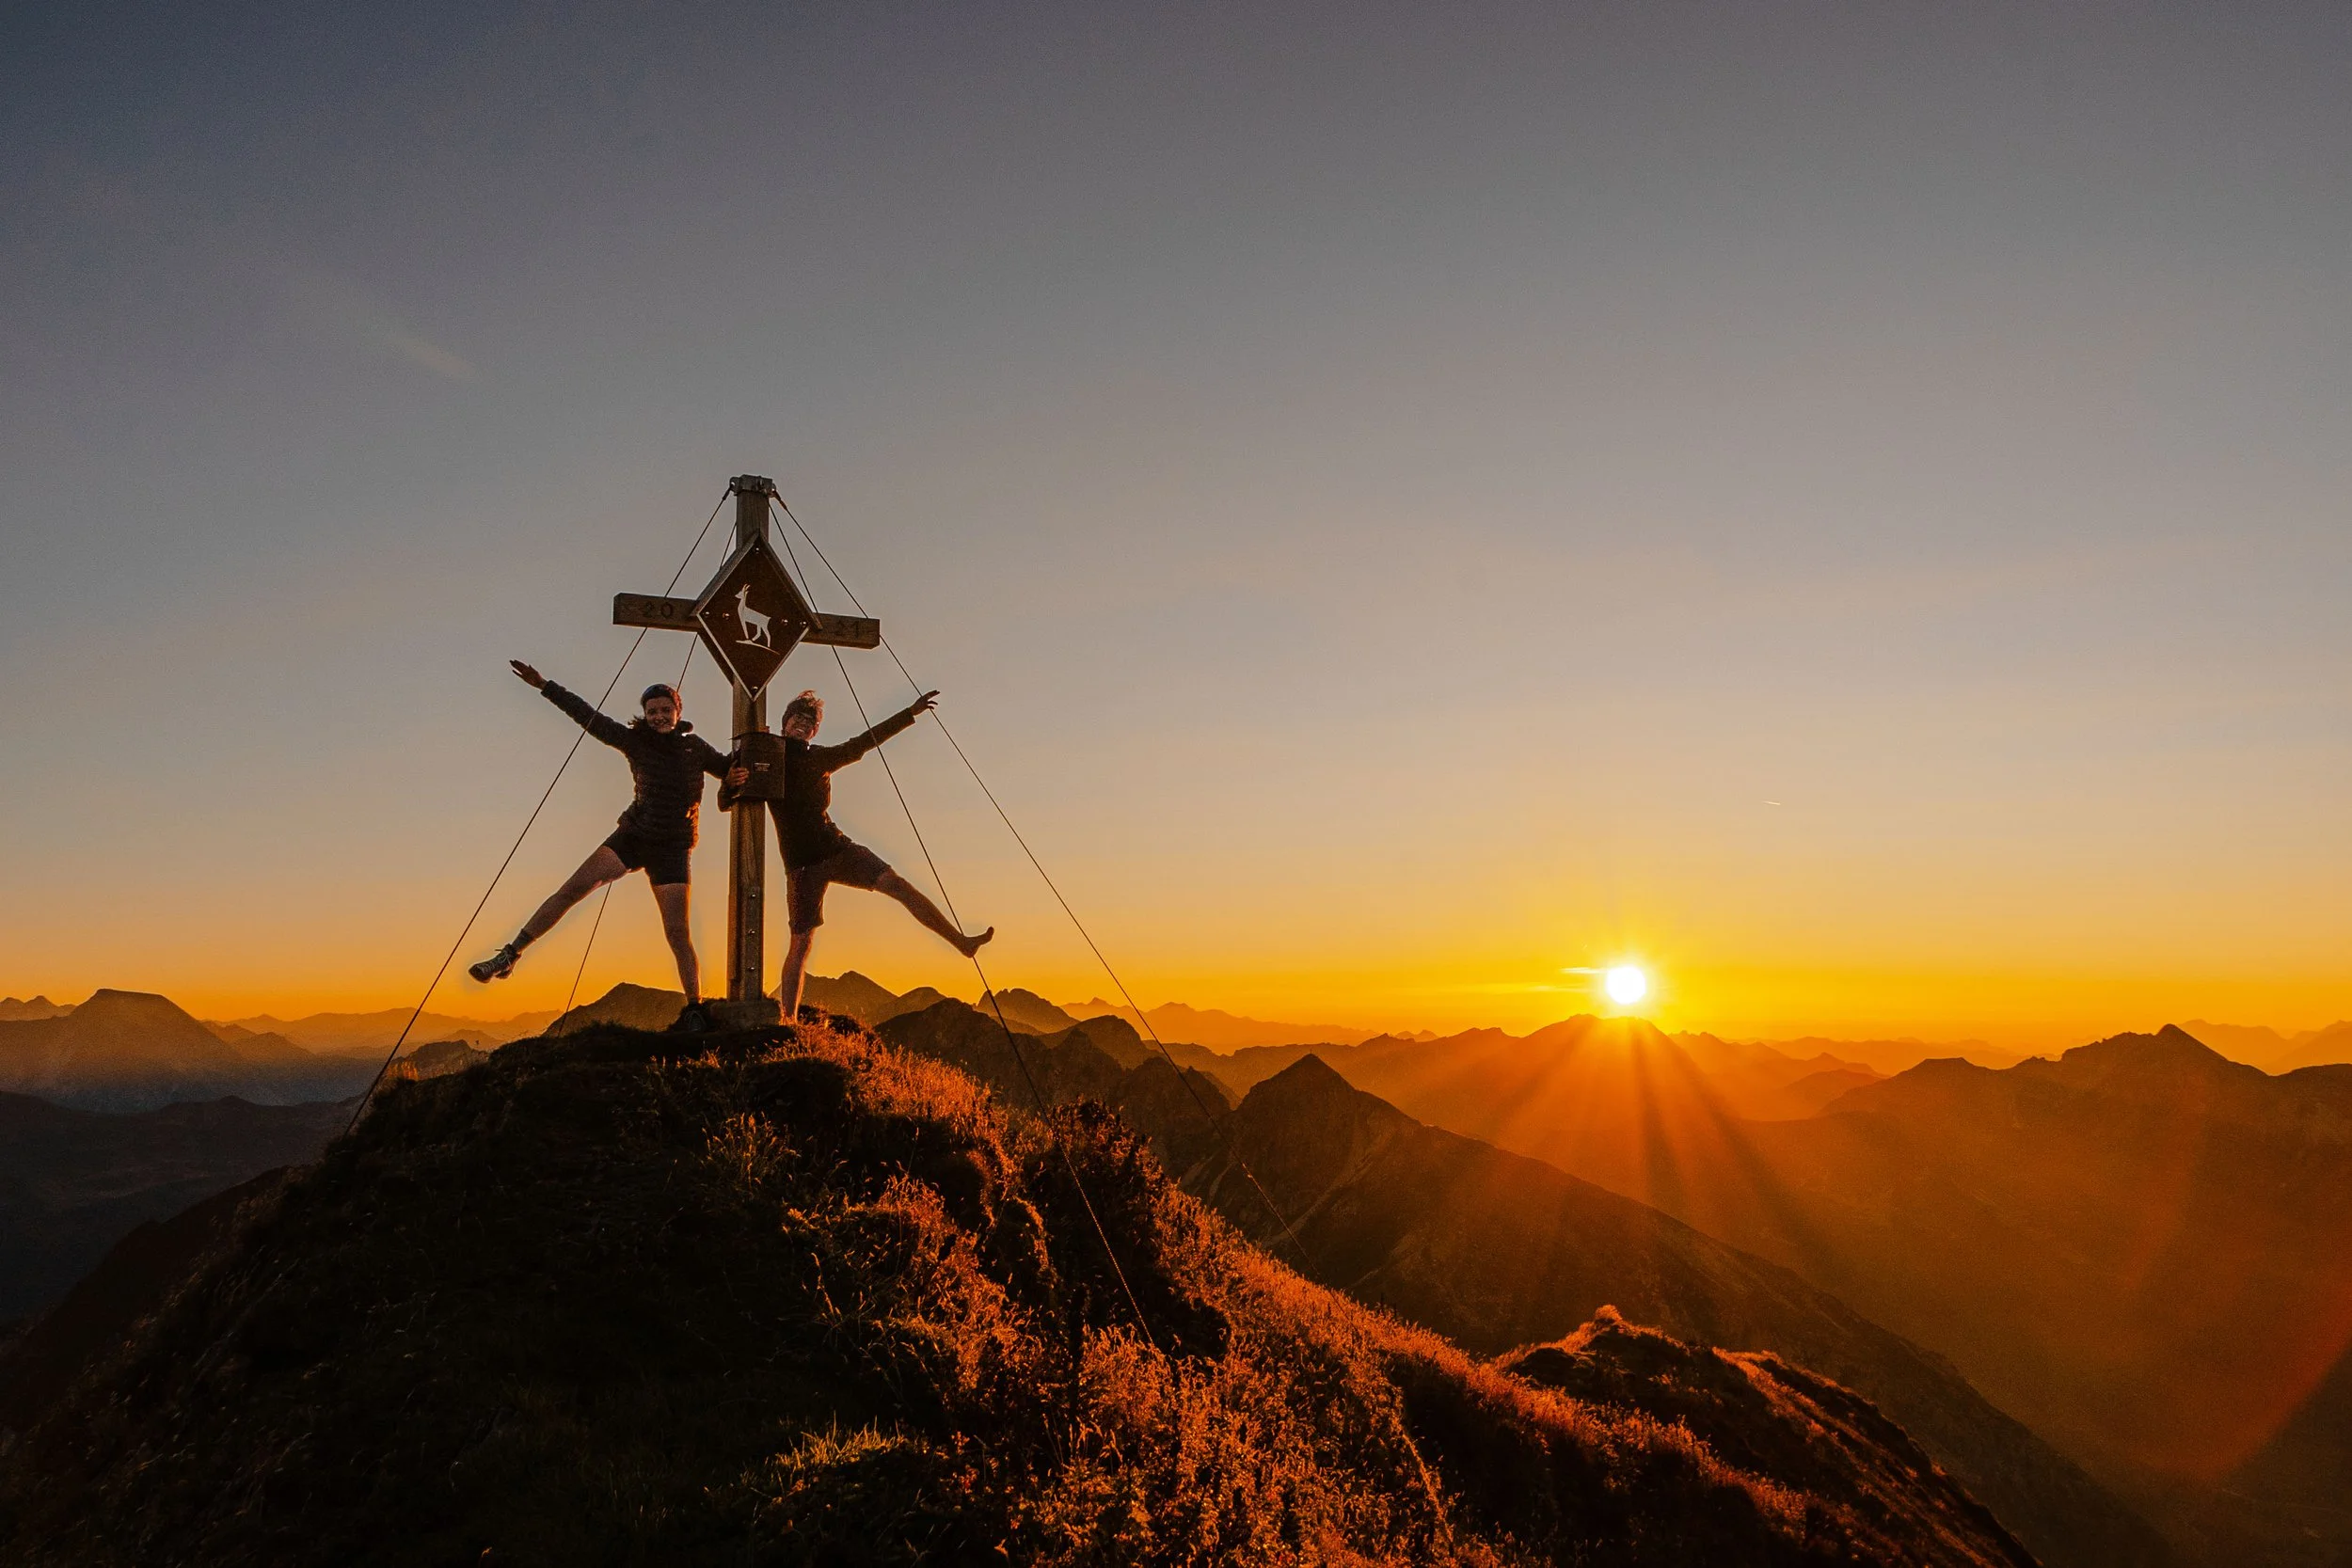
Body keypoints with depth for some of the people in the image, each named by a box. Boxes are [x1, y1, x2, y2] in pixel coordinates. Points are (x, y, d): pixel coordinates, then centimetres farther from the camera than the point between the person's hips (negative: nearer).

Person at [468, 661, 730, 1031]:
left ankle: (695, 1011, -1)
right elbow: (589, 717, 6)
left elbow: (732, 771, 13)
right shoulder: (636, 740, 3)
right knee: (574, 887, -14)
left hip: (672, 847, -2)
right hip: (634, 834, 2)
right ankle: (510, 955, -8)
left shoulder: (695, 747, 3)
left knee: (677, 932, -8)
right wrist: (545, 686, 6)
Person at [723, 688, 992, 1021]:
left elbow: (865, 742, 19)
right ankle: (788, 1019, 2)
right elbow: (727, 804, 1)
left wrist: (911, 712, 17)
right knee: (802, 942, -7)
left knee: (896, 883, -14)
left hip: (837, 848, 3)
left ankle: (961, 942, -16)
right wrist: (731, 782, -24)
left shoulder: (820, 757, 14)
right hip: (802, 864, -3)